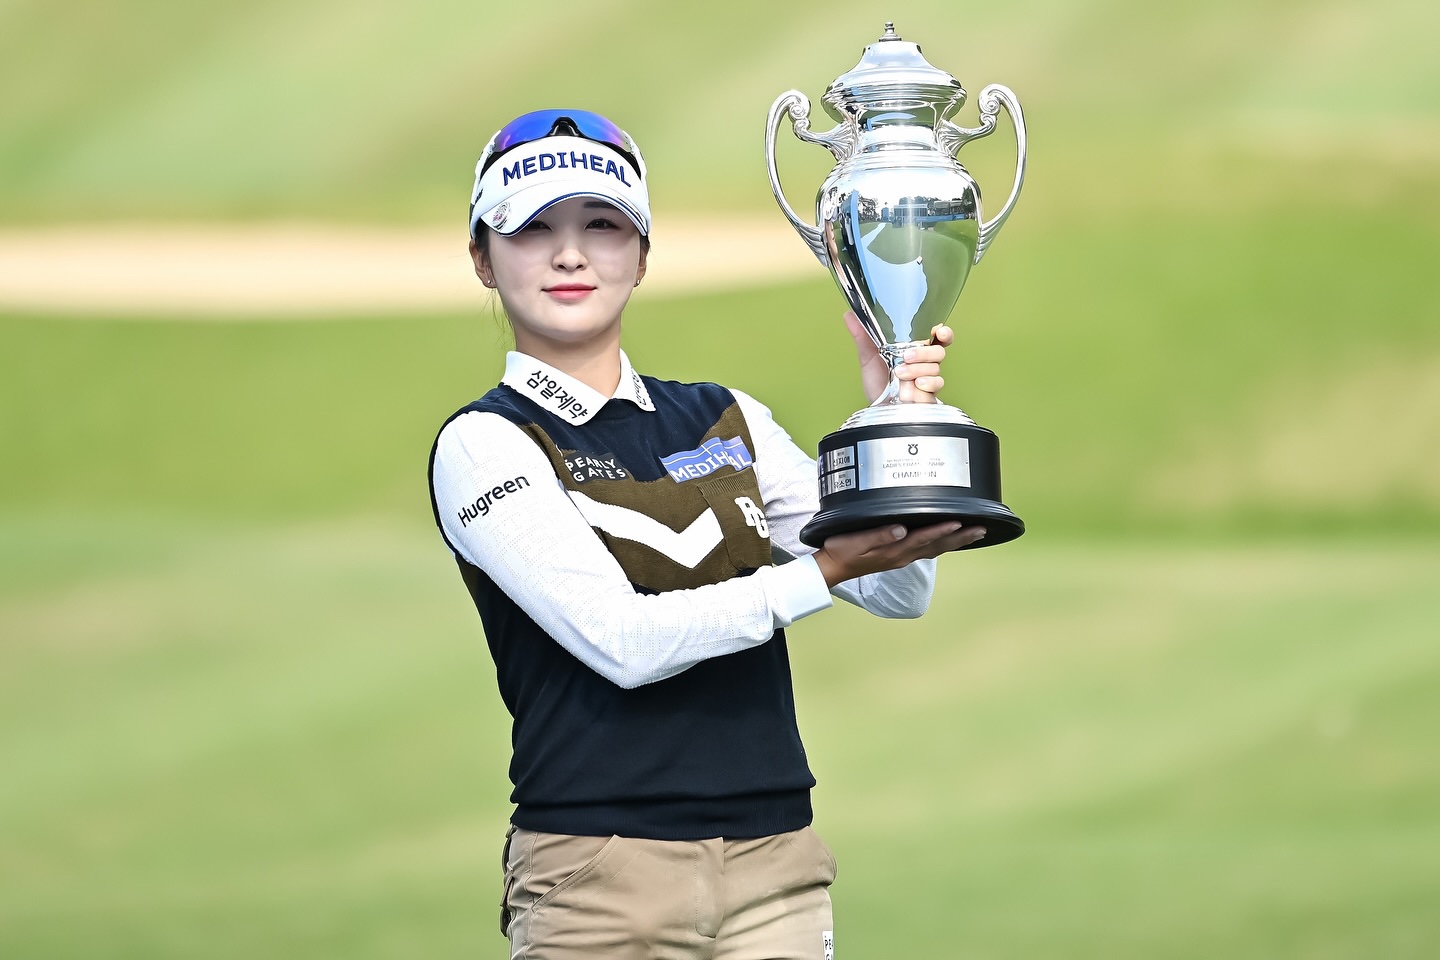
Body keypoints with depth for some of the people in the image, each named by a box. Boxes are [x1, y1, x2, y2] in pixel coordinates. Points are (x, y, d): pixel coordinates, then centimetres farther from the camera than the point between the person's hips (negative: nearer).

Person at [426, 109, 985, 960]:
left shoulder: (726, 422, 14)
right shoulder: (483, 445, -1)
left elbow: (898, 593, 7)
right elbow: (621, 640, -14)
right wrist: (824, 570, -19)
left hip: (775, 861, 4)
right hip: (599, 879, -4)